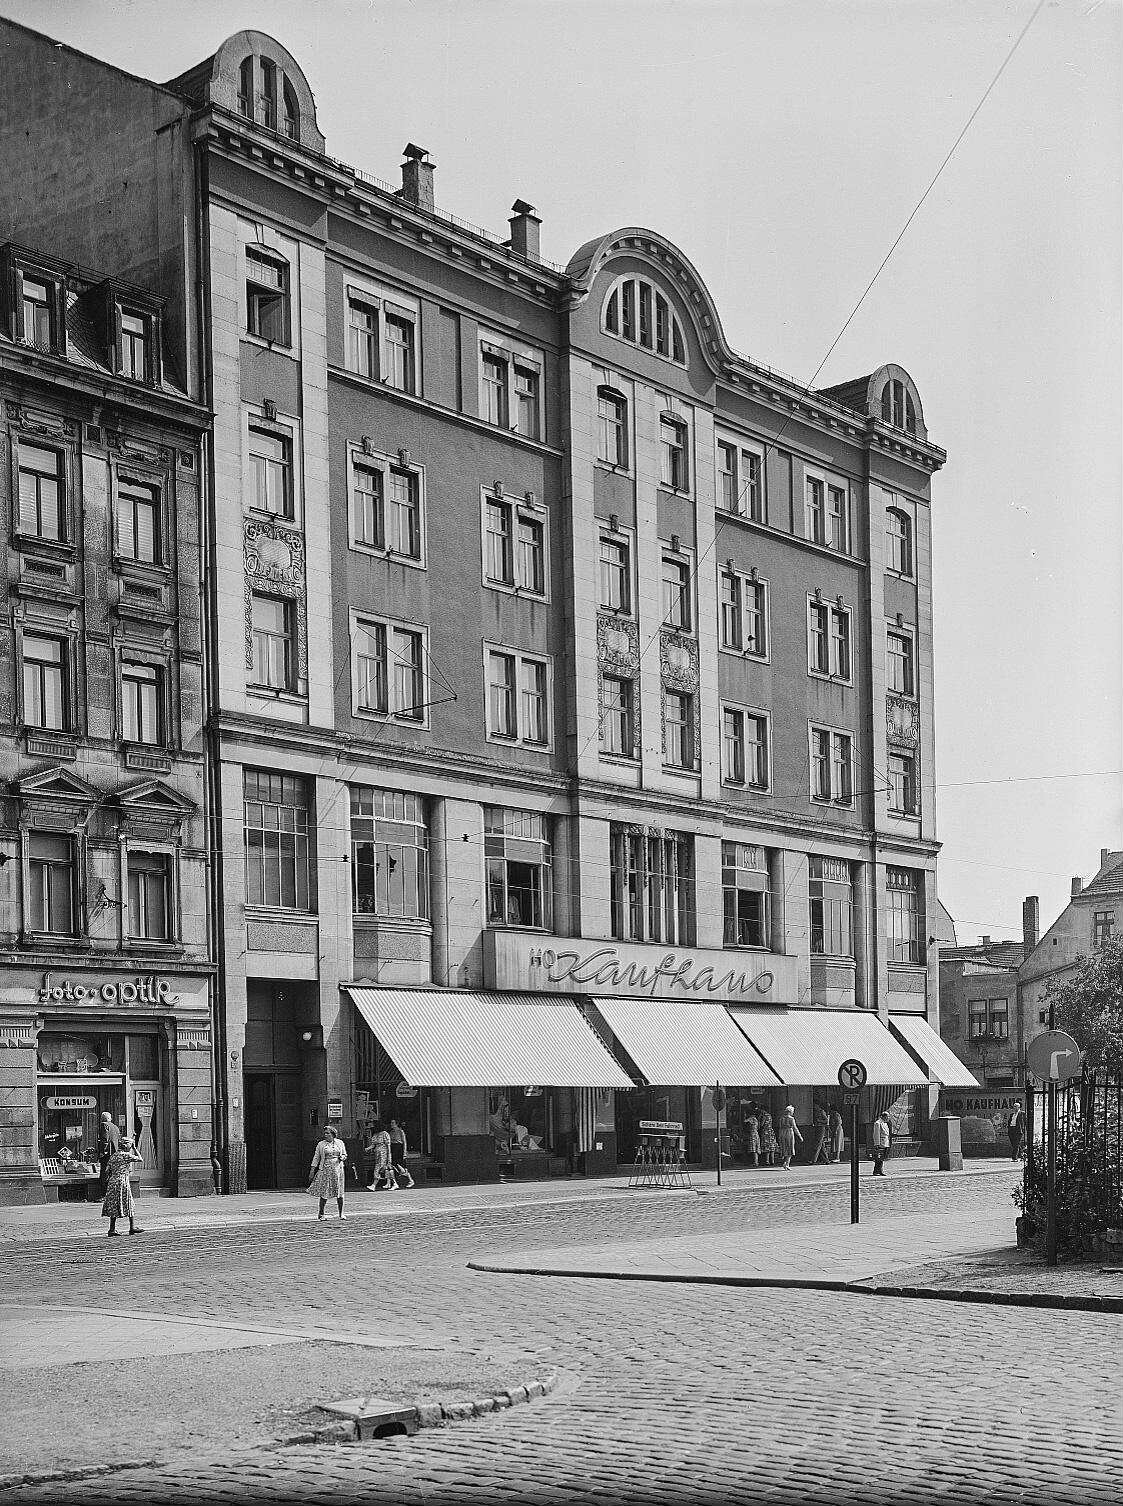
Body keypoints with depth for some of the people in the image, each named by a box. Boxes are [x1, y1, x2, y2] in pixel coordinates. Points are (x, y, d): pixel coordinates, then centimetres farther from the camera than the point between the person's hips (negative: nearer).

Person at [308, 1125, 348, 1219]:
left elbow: (345, 1155, 17)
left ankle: (341, 1213, 12)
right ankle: (321, 1213, 6)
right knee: (324, 1192, -4)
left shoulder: (340, 1143, 8)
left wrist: (342, 1158, -6)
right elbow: (316, 1157, 6)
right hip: (325, 1170, -1)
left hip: (337, 1169, 1)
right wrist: (312, 1170, 1)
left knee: (339, 1192, 2)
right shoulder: (321, 1144, 4)